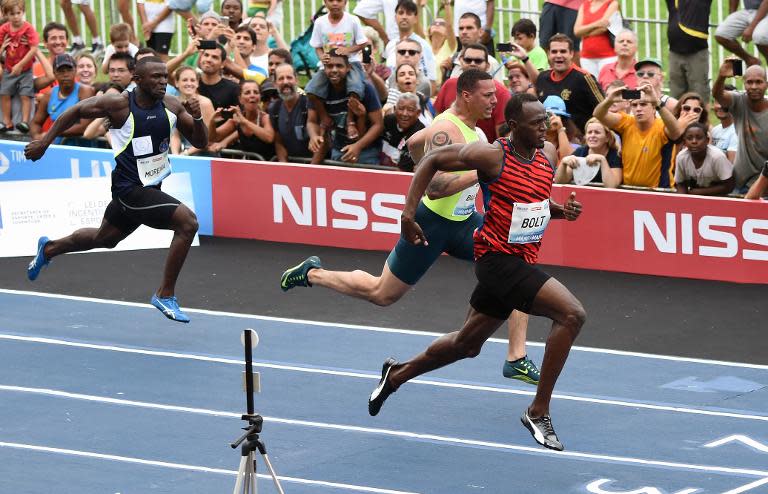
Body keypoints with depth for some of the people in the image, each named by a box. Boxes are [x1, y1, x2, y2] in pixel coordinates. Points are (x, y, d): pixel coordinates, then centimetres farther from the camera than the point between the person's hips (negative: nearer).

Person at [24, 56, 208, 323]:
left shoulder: (172, 106, -3)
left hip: (150, 188, 7)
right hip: (130, 188, -7)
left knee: (104, 238, 28)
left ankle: (49, 248, 54)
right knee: (187, 221, -23)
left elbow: (200, 142, 3)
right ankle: (165, 295, -12)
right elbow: (76, 111, -2)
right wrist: (44, 141, 2)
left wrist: (197, 118, -17)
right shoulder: (119, 104, -17)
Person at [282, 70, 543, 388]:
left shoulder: (470, 125, 5)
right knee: (382, 294, 6)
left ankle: (518, 360, -7)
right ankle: (313, 274, 30)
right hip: (432, 222, -8)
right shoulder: (446, 130, -24)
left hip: (462, 220, 8)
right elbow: (434, 189, -32)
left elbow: (414, 143, 20)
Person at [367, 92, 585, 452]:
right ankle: (538, 412, -14)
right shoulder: (493, 155, -16)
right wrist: (408, 214, -8)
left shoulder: (548, 155, 4)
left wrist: (562, 210, -1)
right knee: (572, 314, -22)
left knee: (467, 345, 22)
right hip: (498, 257, -8)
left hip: (521, 261, 8)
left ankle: (397, 375, 45)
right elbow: (432, 161, -4)